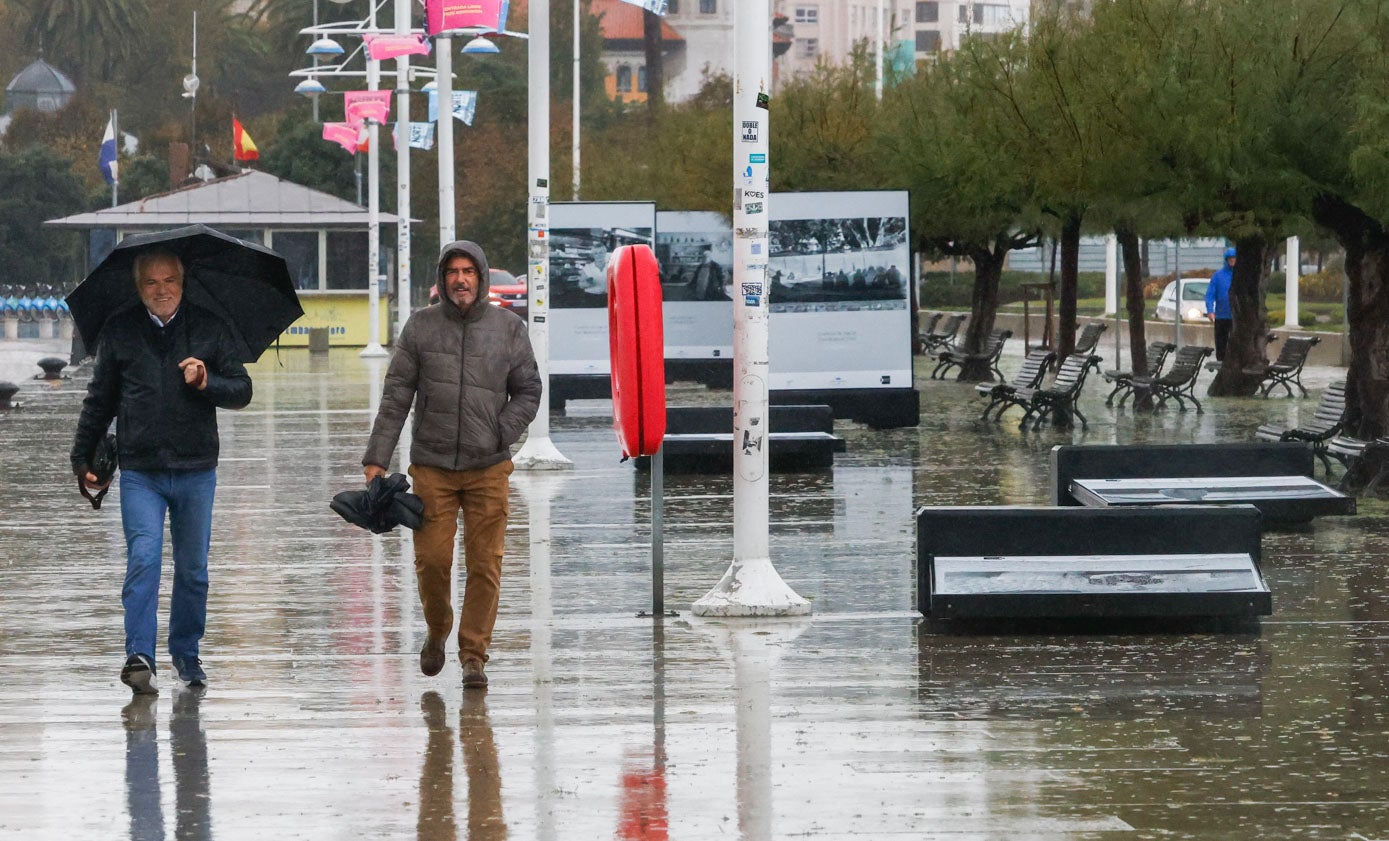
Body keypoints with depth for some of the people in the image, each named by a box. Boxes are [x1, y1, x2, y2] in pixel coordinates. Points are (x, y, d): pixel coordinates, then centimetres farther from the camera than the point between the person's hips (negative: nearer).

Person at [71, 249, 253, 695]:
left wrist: (208, 383, -13)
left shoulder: (210, 328, 5)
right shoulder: (119, 331, 5)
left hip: (195, 470, 1)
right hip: (139, 471, -1)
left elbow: (242, 390, 7)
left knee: (193, 570, 9)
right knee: (143, 559, -15)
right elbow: (99, 399, 14)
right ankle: (139, 657, -18)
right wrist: (82, 458, 13)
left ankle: (186, 654, 24)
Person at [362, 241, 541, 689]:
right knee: (431, 560, -2)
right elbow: (396, 395, 3)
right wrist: (376, 456, -2)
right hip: (432, 465, 0)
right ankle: (437, 631, 25)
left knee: (484, 564, -2)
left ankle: (474, 653, 6)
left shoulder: (509, 328, 4)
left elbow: (528, 392, 10)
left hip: (488, 467, 0)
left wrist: (501, 433, -6)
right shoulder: (421, 326, 3)